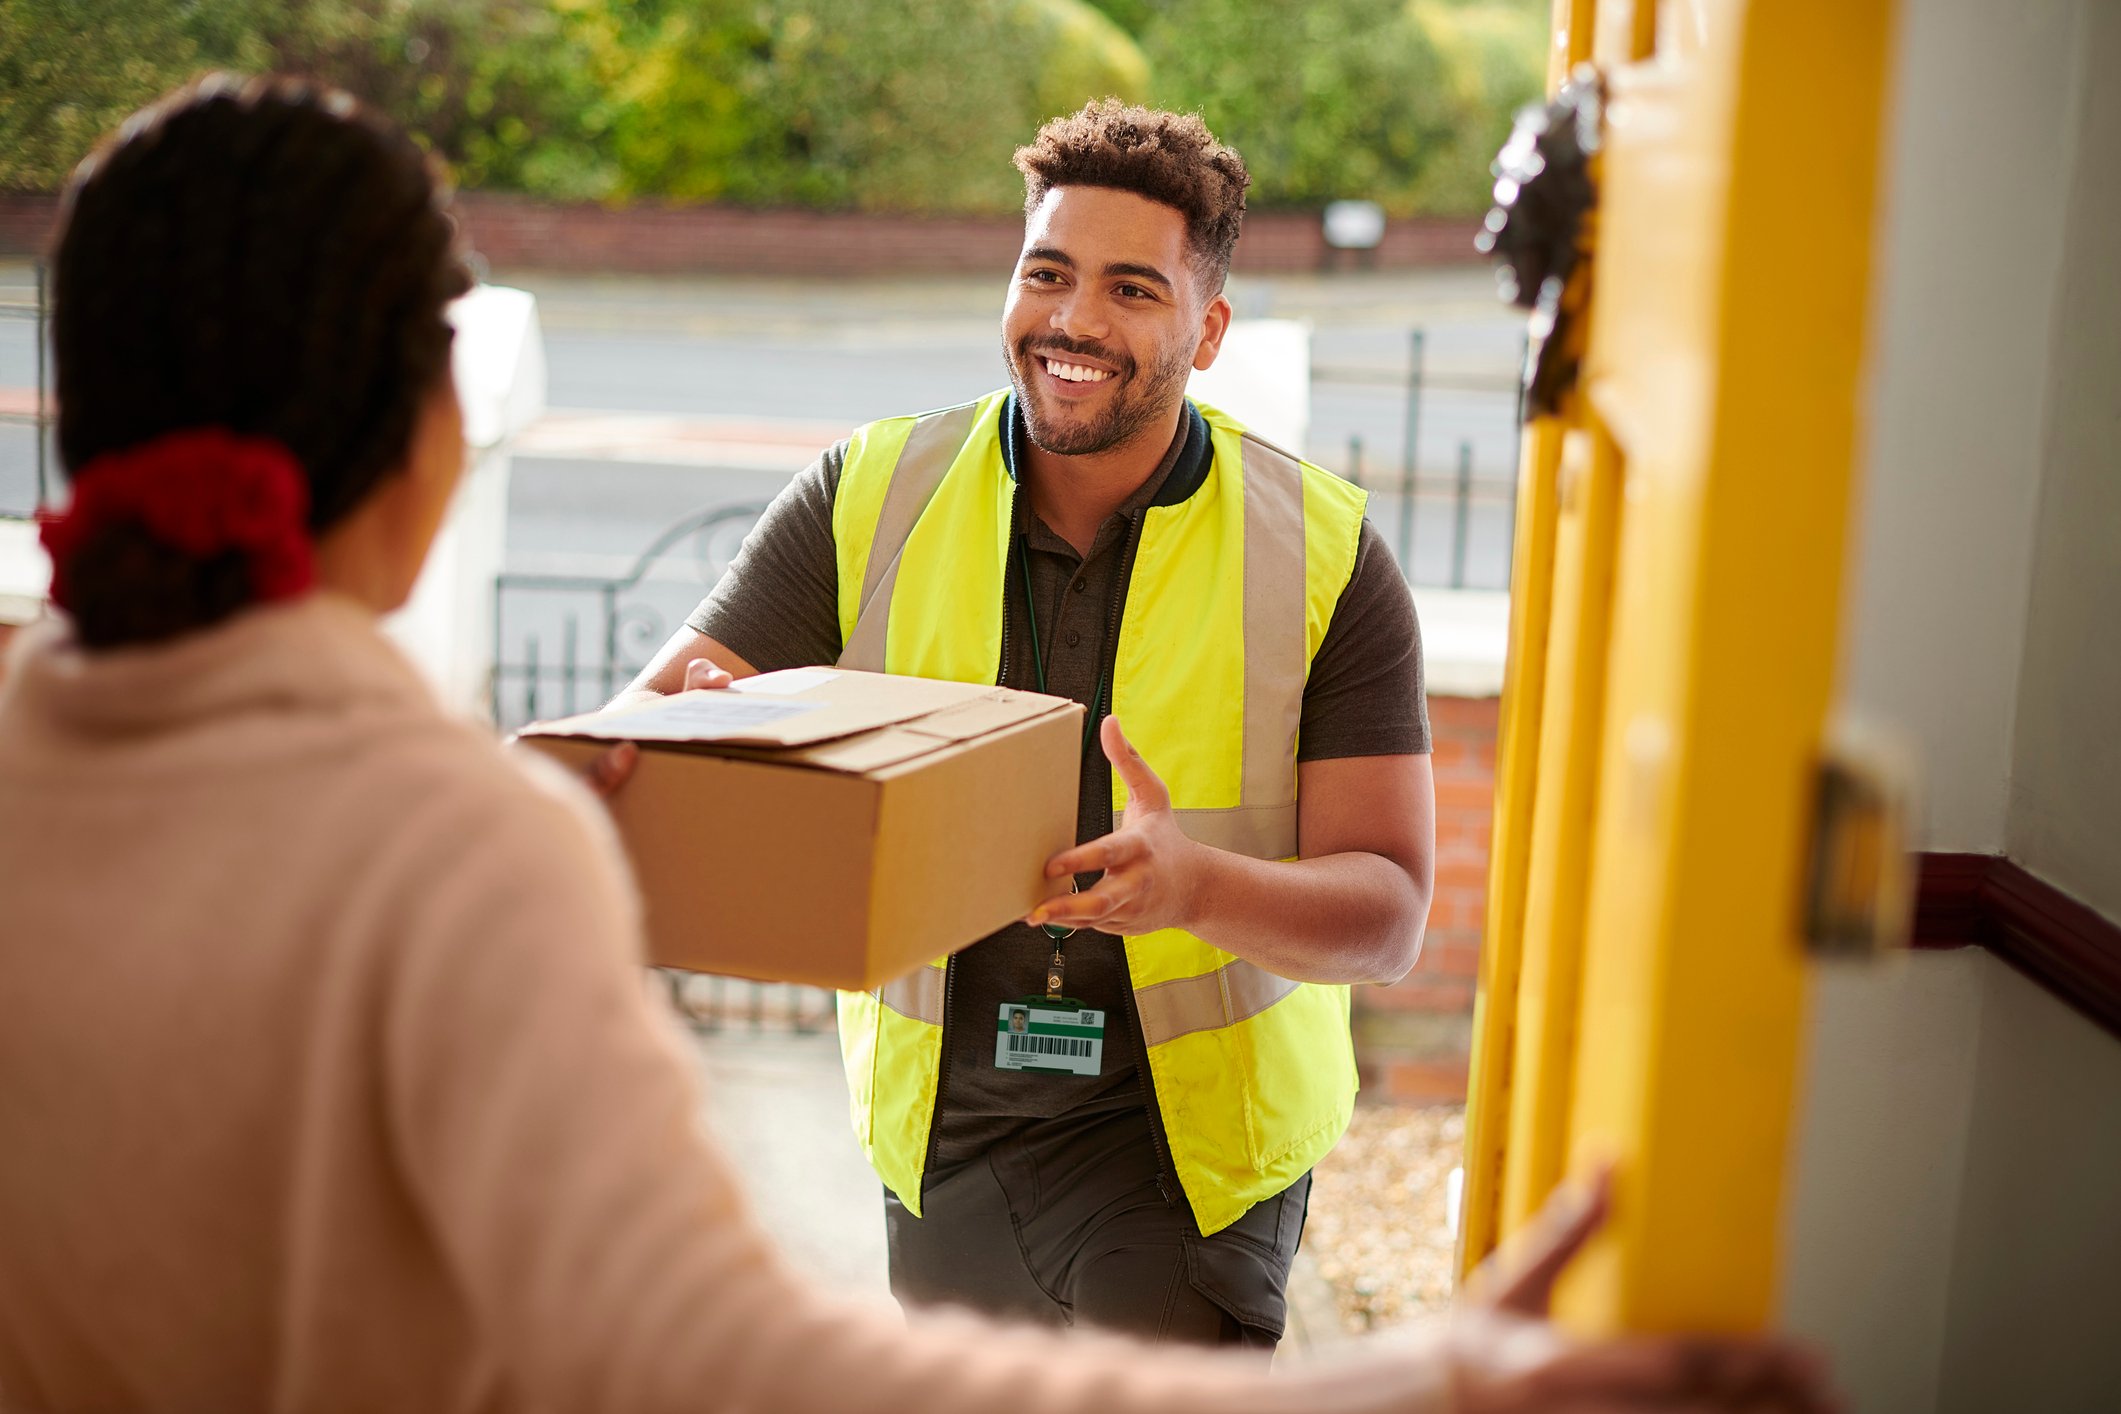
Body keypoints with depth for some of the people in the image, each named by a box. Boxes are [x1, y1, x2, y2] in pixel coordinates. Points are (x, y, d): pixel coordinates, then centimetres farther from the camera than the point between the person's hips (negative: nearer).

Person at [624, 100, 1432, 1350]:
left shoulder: (1324, 556, -10)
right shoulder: (870, 498, -4)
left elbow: (1390, 912, -12)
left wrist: (1199, 884, -33)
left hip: (1185, 1122, -2)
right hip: (939, 1117, 3)